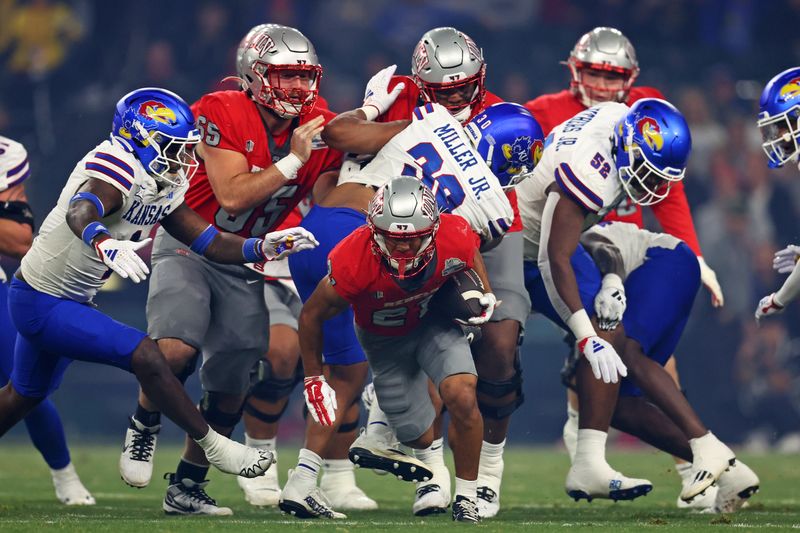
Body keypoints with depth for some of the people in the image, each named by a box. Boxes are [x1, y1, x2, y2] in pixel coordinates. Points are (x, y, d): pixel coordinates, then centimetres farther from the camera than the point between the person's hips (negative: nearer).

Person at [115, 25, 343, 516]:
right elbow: (233, 196, -27)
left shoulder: (322, 130, -6)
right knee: (177, 348, -28)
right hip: (189, 247, -5)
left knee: (231, 389, 3)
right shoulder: (222, 114, -20)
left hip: (246, 265, 5)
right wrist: (292, 160, -28)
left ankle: (187, 487, 21)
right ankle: (144, 425, 3)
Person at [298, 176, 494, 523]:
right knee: (420, 439, 4)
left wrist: (485, 293, -13)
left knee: (462, 398, -25)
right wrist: (313, 380, -11)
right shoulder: (354, 261, -36)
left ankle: (466, 498, -5)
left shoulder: (454, 238, -31)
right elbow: (311, 316, -18)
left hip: (434, 322, 1)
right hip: (384, 340, -1)